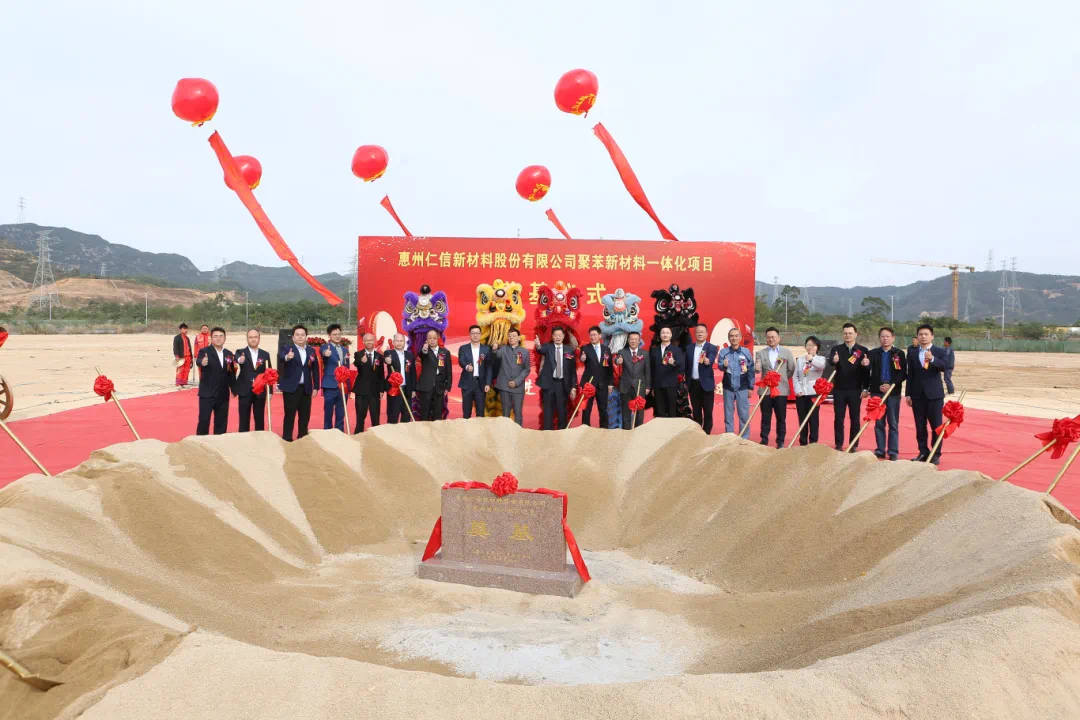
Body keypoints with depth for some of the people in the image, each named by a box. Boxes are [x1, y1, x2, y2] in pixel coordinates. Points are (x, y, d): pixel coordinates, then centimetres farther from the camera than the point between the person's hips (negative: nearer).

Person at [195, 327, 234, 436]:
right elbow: (198, 361, -28)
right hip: (207, 394, -5)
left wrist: (233, 389, 12)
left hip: (223, 395, 5)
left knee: (221, 423, 10)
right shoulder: (204, 351, -6)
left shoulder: (228, 354, 8)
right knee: (204, 421, -3)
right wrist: (202, 363, -50)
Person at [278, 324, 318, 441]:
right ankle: (287, 439, 5)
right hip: (291, 388, -4)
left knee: (305, 416, 9)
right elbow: (281, 357, -27)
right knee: (289, 415, -1)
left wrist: (316, 386, 6)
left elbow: (315, 369, 12)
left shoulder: (311, 351, 10)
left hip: (306, 388, 4)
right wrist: (287, 357, -50)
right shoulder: (287, 349, -3)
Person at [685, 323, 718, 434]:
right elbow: (687, 366, 12)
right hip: (693, 384, 4)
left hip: (706, 384, -4)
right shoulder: (689, 348, 9)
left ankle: (706, 435, 7)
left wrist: (707, 361, -46)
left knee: (708, 412, 1)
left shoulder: (712, 348, -4)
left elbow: (711, 361, -23)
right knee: (696, 412, 10)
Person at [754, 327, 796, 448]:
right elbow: (758, 370, -9)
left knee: (781, 418, 5)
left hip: (781, 390, 0)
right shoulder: (760, 353, 4)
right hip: (765, 390, 0)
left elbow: (792, 369, 8)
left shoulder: (786, 352, 4)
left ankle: (780, 442, 13)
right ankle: (764, 441, 14)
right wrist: (757, 369, -30)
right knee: (765, 418, 6)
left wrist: (783, 379, 6)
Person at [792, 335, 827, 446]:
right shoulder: (800, 360, 12)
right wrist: (798, 389, -7)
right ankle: (803, 443, 14)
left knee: (813, 420, -3)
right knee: (802, 420, 7)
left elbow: (821, 366, -25)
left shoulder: (820, 359, 0)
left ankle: (813, 443, 2)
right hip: (801, 394, 4)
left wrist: (812, 359, -46)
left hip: (813, 393, -4)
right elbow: (795, 376, 8)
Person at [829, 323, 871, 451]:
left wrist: (866, 388, -21)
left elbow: (868, 369, -4)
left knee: (855, 419, 5)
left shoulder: (863, 351, 3)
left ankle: (854, 446, 11)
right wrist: (834, 360, -40)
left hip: (855, 390, 0)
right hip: (839, 389, 0)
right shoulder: (836, 349, 3)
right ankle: (839, 445, 10)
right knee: (838, 418, 3)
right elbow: (830, 361, -17)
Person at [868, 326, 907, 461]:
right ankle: (880, 450, 12)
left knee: (893, 424, 2)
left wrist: (891, 385, -12)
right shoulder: (873, 353, 6)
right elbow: (868, 373, -2)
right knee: (879, 423, 6)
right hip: (877, 392, 1)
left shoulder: (899, 353, 3)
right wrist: (878, 386, -17)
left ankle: (893, 451, 6)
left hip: (894, 393, -1)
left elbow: (904, 374, -2)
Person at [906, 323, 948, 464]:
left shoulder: (940, 351, 1)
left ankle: (936, 454, 6)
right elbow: (910, 375, 8)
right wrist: (908, 394, 4)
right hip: (917, 395, 3)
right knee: (920, 427, 7)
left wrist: (932, 359, -34)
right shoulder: (912, 354, 9)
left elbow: (944, 367, -17)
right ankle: (923, 452, 15)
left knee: (936, 426, -1)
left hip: (934, 394, -3)